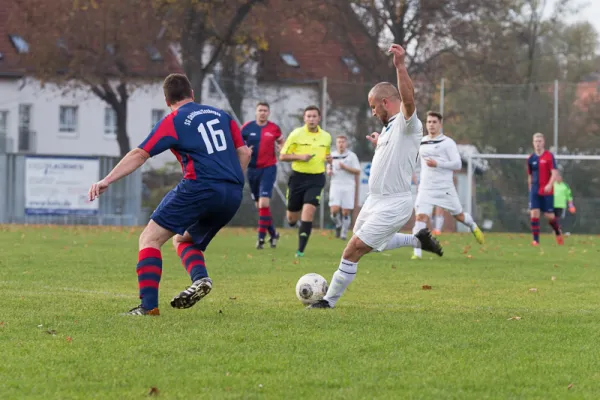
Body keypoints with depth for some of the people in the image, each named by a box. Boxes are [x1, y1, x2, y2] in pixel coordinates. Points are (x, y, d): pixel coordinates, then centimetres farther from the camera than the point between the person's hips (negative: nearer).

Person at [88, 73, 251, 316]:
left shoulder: (173, 121, 5)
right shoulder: (221, 115, 21)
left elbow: (139, 154, -3)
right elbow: (244, 152, 17)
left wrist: (107, 181, -6)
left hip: (200, 187, -6)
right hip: (233, 195, 6)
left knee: (150, 239, 1)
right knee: (183, 241, 25)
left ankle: (149, 305, -13)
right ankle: (200, 278, -5)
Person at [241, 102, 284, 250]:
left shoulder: (274, 129, -1)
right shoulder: (247, 128, 0)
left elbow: (281, 143, 16)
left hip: (268, 168, -3)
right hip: (252, 169, 3)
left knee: (264, 203, -15)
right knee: (259, 205, 8)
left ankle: (261, 238, -10)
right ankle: (273, 234, 26)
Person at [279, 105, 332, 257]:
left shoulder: (326, 137, 7)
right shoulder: (296, 134, -4)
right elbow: (282, 156, -2)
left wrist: (329, 158, 0)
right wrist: (300, 156, -18)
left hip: (316, 179, 1)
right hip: (298, 177, -1)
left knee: (309, 211, -18)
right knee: (292, 218, 7)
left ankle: (301, 249, -14)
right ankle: (292, 222, 47)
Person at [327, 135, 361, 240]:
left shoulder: (351, 156, -1)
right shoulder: (332, 155, 10)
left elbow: (357, 171, -5)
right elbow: (329, 167, 25)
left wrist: (345, 168, -17)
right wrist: (329, 171, 1)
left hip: (348, 187, -2)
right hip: (335, 185, 2)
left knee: (346, 212, -3)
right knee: (334, 210, -13)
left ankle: (344, 233, 10)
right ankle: (338, 225, 15)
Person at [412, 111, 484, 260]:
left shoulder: (447, 142, -5)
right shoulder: (422, 142, 11)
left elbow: (457, 164, -11)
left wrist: (437, 164, -21)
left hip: (445, 188, -3)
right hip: (426, 188, 3)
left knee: (459, 215, 12)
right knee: (421, 217, -16)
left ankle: (473, 227, 47)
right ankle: (417, 253, -18)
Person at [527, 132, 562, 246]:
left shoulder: (549, 156, -5)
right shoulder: (531, 159, 8)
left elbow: (554, 173, -13)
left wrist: (549, 185, -28)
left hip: (547, 191, -3)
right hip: (535, 190, 3)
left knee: (549, 216, 2)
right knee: (534, 214, -11)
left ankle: (558, 233, 31)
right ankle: (535, 240, -8)